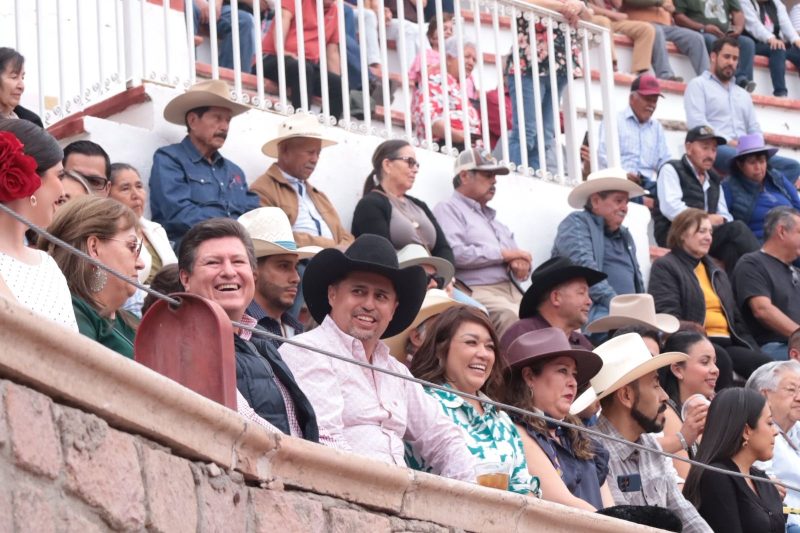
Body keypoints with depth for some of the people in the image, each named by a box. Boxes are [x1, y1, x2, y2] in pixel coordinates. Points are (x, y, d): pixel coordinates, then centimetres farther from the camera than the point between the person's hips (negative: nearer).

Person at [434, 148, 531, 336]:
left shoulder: (492, 217, 31)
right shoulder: (448, 209, 6)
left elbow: (520, 258, 28)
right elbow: (455, 254, -13)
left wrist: (522, 266, 0)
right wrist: (503, 254, -4)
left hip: (511, 290, 7)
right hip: (478, 291, -7)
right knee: (511, 318, -36)